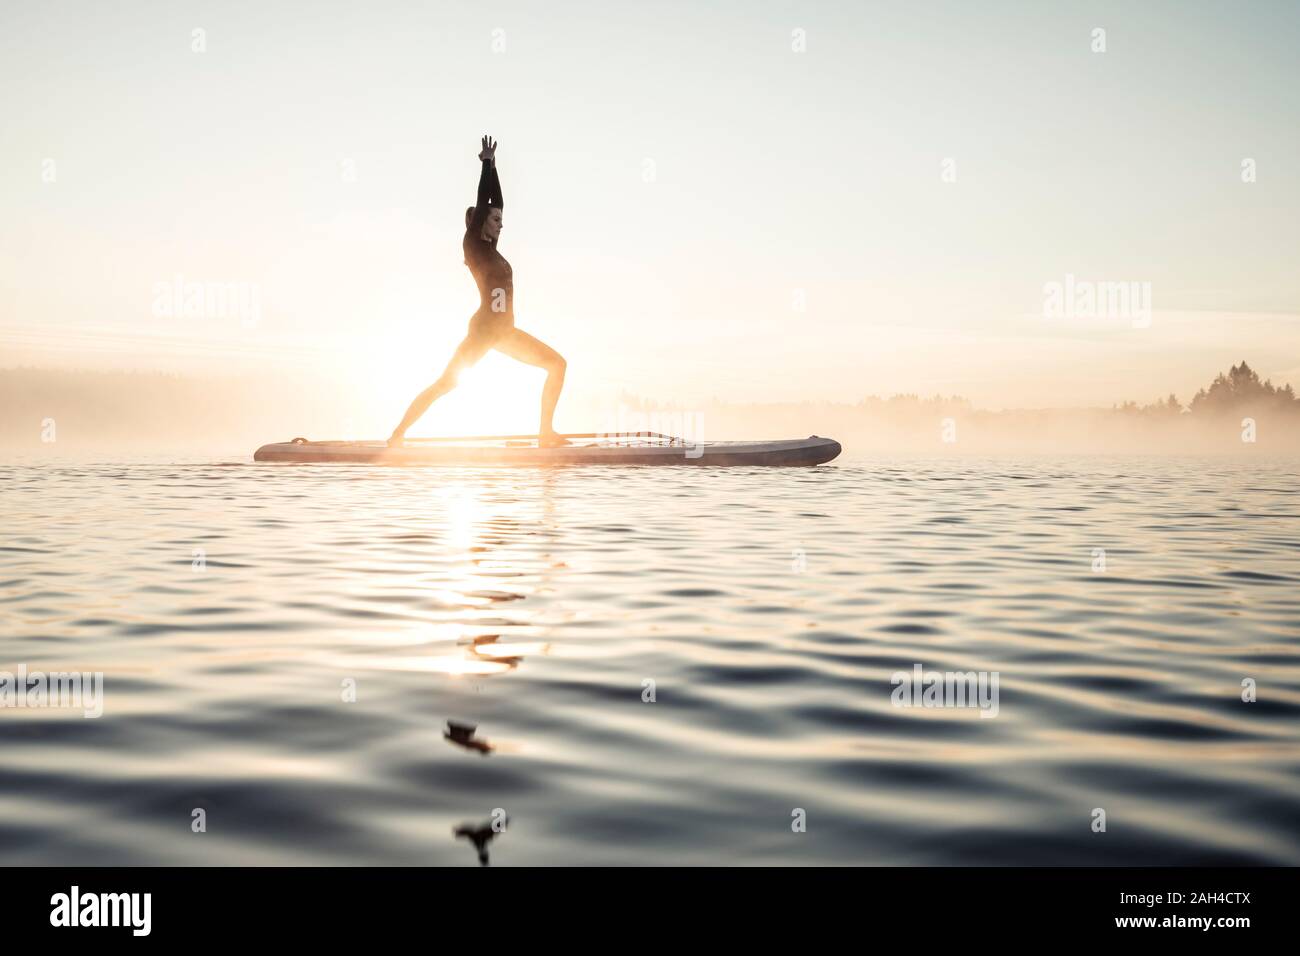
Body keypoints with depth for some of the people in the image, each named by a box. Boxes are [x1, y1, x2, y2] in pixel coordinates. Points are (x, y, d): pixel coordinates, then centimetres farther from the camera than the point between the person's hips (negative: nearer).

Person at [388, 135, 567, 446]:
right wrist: (487, 163, 2)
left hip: (503, 330, 8)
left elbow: (496, 202, 19)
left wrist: (492, 165, 21)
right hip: (484, 328, -8)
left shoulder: (488, 246, 17)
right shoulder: (472, 243, -3)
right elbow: (482, 203, -6)